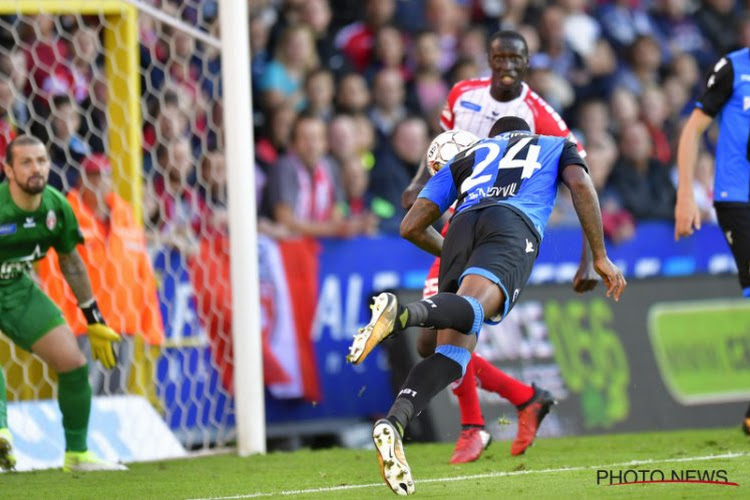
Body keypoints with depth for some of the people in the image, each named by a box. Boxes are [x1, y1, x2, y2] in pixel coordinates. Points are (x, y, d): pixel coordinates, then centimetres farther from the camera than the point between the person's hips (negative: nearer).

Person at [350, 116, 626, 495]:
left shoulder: (466, 158, 40)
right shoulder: (556, 146, 37)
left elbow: (412, 226, 30)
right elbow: (581, 185, 12)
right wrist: (600, 257, 13)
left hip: (463, 224, 3)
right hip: (515, 224, -3)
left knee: (452, 353, -6)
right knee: (470, 309, -29)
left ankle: (394, 423, -31)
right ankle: (402, 314, -60)